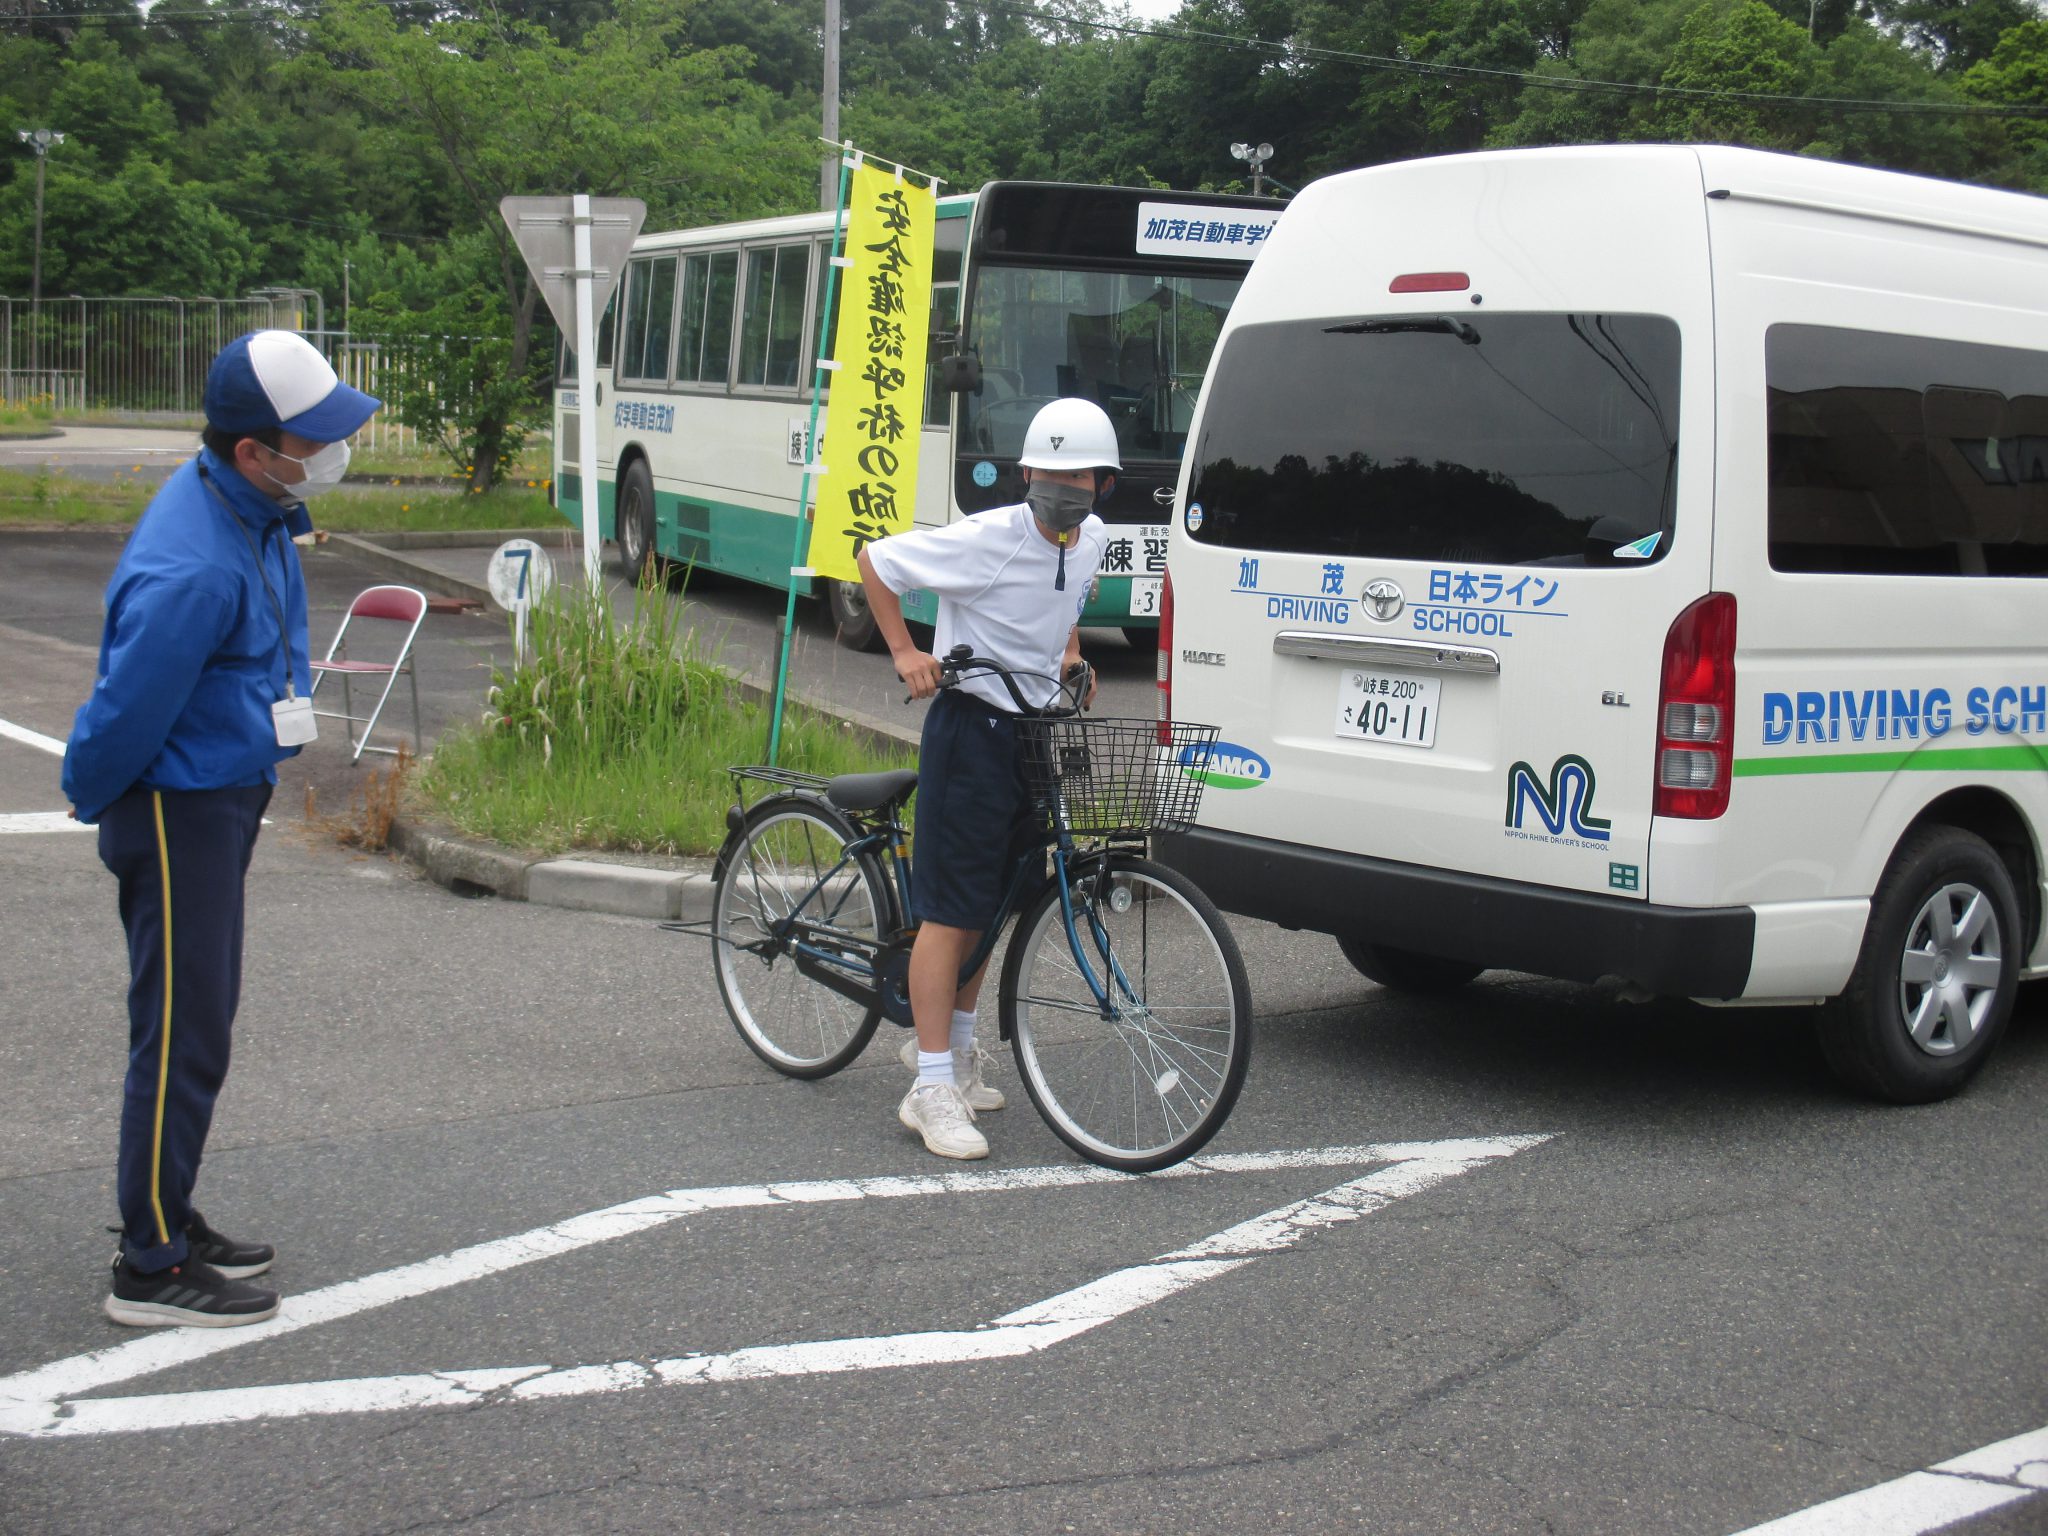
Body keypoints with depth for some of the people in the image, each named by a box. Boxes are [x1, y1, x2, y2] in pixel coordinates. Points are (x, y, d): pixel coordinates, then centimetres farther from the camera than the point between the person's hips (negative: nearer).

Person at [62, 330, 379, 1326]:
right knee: (182, 1037, -3)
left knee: (199, 1021, 18)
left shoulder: (255, 510, 2)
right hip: (178, 812, -10)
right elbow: (126, 711, -22)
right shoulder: (192, 570, -30)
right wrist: (91, 797, -5)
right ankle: (152, 1270, 8)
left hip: (230, 795, 10)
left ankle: (167, 1220, 32)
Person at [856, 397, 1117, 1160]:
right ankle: (933, 1086, -2)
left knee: (994, 900, 17)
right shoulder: (985, 540, -18)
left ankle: (953, 1042, 35)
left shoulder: (1092, 541, 4)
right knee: (950, 909, -6)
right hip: (972, 728, -7)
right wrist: (905, 652, -10)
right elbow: (876, 561, -8)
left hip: (1037, 730, 7)